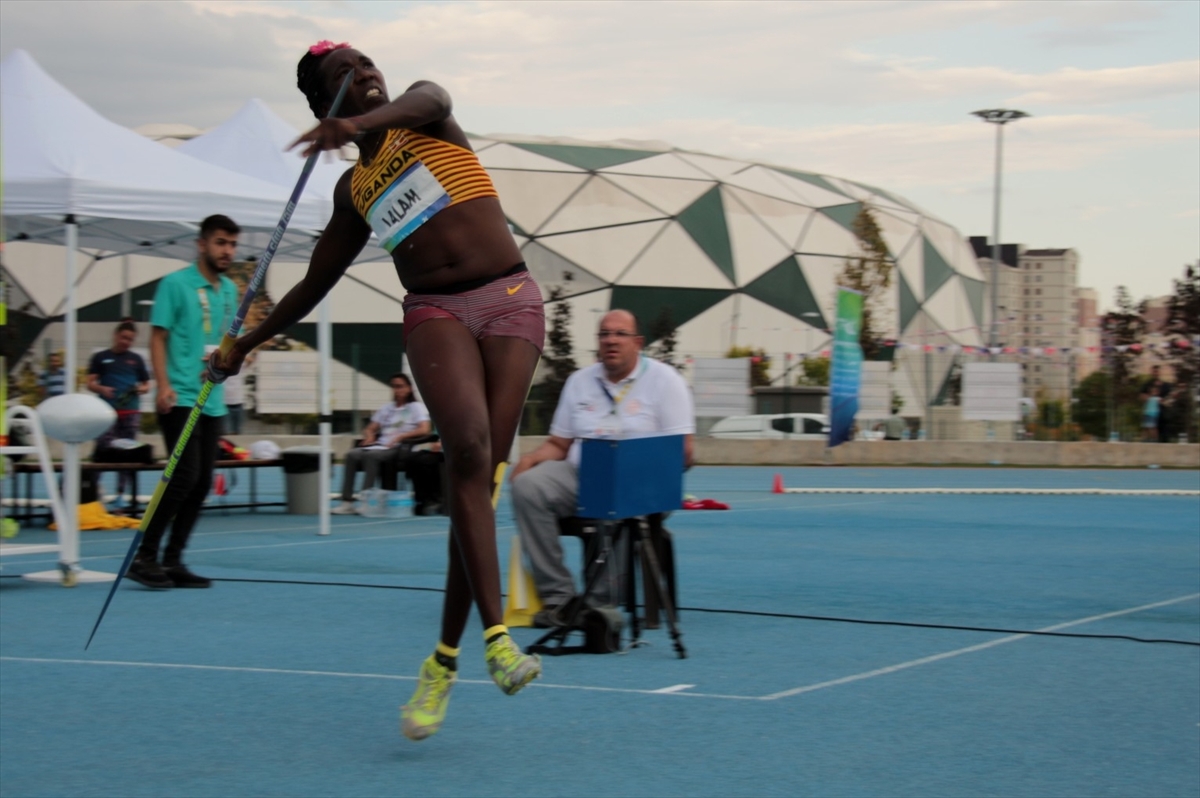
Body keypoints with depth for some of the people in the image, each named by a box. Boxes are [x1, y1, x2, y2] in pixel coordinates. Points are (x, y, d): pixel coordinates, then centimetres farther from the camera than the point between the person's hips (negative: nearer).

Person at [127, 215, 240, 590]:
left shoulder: (230, 290, 14)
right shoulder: (175, 284, -5)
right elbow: (158, 337, -8)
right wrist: (163, 384, -19)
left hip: (213, 402, 7)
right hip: (180, 399, -7)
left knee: (201, 484, 5)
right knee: (184, 476, -15)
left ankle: (172, 561, 12)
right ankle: (144, 557, -6)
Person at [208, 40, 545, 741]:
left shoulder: (425, 117, 10)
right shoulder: (354, 189, 19)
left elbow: (426, 101, -17)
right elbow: (315, 283, 29)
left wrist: (360, 123, -38)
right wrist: (244, 346, 31)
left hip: (510, 300, -2)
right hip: (435, 311, 2)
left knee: (481, 475, -10)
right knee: (468, 447, -26)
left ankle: (445, 660, -3)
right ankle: (496, 635, -34)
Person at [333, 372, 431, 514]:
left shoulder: (416, 407, 8)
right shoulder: (387, 408, 26)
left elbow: (424, 430, -8)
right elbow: (370, 429, 24)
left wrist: (400, 436, -18)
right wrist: (369, 436, -1)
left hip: (401, 448, -6)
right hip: (380, 444, 6)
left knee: (371, 455, -34)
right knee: (351, 455, -22)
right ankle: (347, 501, -28)